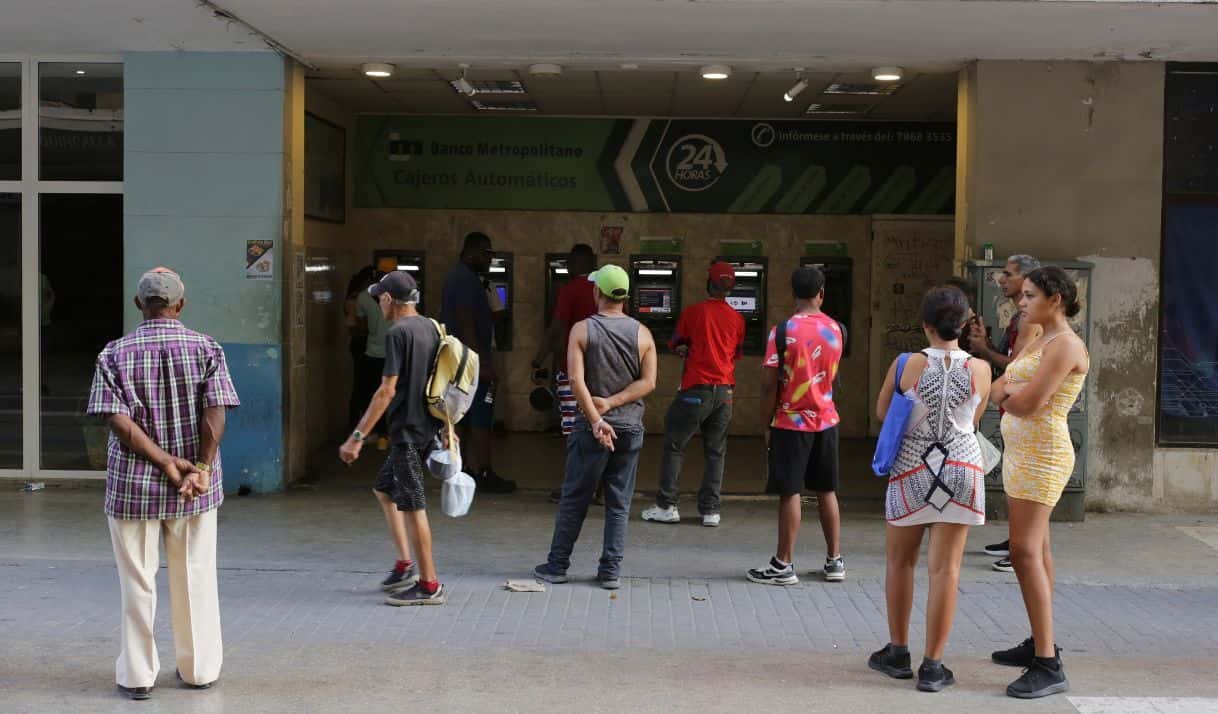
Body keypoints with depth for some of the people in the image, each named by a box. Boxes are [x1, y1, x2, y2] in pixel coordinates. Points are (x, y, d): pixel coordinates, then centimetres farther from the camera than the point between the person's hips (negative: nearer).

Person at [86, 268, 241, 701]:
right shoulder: (206, 349, -3)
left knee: (137, 583, 8)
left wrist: (165, 462, -13)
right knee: (195, 579, 12)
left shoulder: (115, 354, -2)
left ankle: (137, 676, 15)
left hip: (132, 485, -1)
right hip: (195, 489, 1)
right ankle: (200, 669, 21)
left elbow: (119, 421, -12)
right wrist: (201, 468, -14)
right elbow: (214, 415, -13)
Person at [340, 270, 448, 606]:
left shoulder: (398, 333, -15)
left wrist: (358, 436, -18)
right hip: (428, 426, 9)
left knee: (412, 504, -2)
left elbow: (387, 391, -20)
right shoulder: (432, 328, 10)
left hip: (407, 430, -9)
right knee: (384, 488, 22)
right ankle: (405, 565, 21)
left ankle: (429, 585, 5)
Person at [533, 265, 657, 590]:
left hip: (591, 426, -2)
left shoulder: (582, 329, -5)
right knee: (619, 502, 8)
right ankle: (611, 570, 8)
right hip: (630, 427, 2)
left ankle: (557, 565, 15)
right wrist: (610, 403, -8)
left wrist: (596, 419, -15)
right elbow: (648, 382, -5)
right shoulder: (642, 333, 1)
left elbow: (576, 379, -14)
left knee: (574, 497, 8)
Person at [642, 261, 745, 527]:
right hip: (725, 390, 4)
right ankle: (710, 510, 7)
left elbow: (675, 345, 6)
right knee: (716, 452, 9)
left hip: (696, 390, -4)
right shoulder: (737, 318, 5)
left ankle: (667, 506, 5)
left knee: (673, 446, 7)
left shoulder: (692, 312, -5)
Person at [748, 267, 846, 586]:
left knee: (790, 493, -1)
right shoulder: (835, 329, 1)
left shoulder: (783, 331, -14)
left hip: (791, 422, -5)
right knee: (827, 491, 13)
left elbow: (770, 385, -13)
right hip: (826, 420, 5)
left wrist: (767, 425, -4)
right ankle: (835, 561, 19)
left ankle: (784, 565, 4)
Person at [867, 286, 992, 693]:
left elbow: (882, 413, 3)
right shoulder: (980, 370, -6)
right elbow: (974, 420, 9)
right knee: (945, 569, 2)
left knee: (900, 563, 16)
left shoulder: (907, 365, -10)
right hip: (961, 469, 1)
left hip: (911, 469, 0)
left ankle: (898, 652, 26)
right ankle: (933, 666, 5)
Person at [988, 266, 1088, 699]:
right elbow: (997, 392, 12)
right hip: (1021, 451, 10)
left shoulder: (1065, 345, -13)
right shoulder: (1037, 343, 16)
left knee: (1025, 551, -16)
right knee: (1035, 548, 14)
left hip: (1041, 455, -10)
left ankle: (1048, 666, -18)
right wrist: (1015, 394, -9)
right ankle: (1041, 643, 23)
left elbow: (1027, 404, -20)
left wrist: (1007, 396, 1)